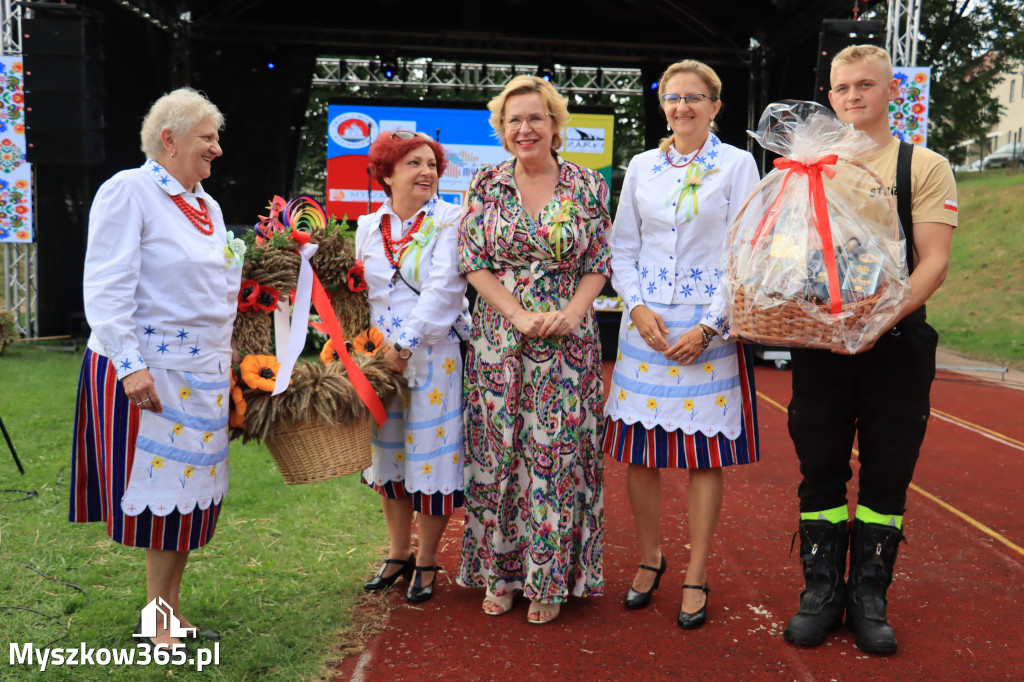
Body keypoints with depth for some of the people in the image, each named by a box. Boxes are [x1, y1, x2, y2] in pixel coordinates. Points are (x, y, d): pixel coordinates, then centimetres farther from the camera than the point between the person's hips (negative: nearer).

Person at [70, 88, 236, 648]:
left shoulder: (207, 205, 16)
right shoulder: (128, 190, -8)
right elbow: (107, 287, -15)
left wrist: (230, 357, 19)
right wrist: (129, 363, -23)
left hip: (204, 371, 8)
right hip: (147, 369, -7)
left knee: (192, 489, 11)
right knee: (156, 491, 0)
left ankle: (170, 611, 24)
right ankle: (156, 618, 15)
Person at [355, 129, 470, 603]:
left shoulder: (451, 221, -5)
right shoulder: (368, 227, 11)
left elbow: (443, 288, -15)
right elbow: (359, 292, 17)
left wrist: (404, 343, -18)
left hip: (434, 356, -5)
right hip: (379, 358, 5)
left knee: (431, 455, 1)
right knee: (388, 453, 12)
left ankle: (427, 562, 18)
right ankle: (398, 553, 29)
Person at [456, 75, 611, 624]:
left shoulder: (587, 186, 4)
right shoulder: (485, 185, 6)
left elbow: (599, 265, 3)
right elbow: (473, 262, 0)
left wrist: (571, 313, -14)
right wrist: (521, 316, -11)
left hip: (568, 343, -1)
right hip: (498, 339, 1)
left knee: (558, 455, 1)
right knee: (497, 452, 5)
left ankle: (549, 579, 16)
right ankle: (499, 573, 21)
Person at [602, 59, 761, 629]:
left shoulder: (737, 164, 3)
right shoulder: (642, 167, 11)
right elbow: (622, 248, 11)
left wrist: (708, 326, -11)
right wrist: (637, 307, -5)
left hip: (711, 327, -2)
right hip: (646, 324, 3)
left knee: (705, 452, 2)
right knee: (639, 448, 5)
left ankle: (697, 576, 16)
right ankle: (651, 557, 25)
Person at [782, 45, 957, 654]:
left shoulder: (925, 167, 4)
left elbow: (935, 262, -5)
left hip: (895, 345, -1)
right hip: (819, 345, 2)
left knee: (887, 476, 6)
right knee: (821, 473, 6)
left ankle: (869, 594, 20)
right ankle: (822, 590, 19)